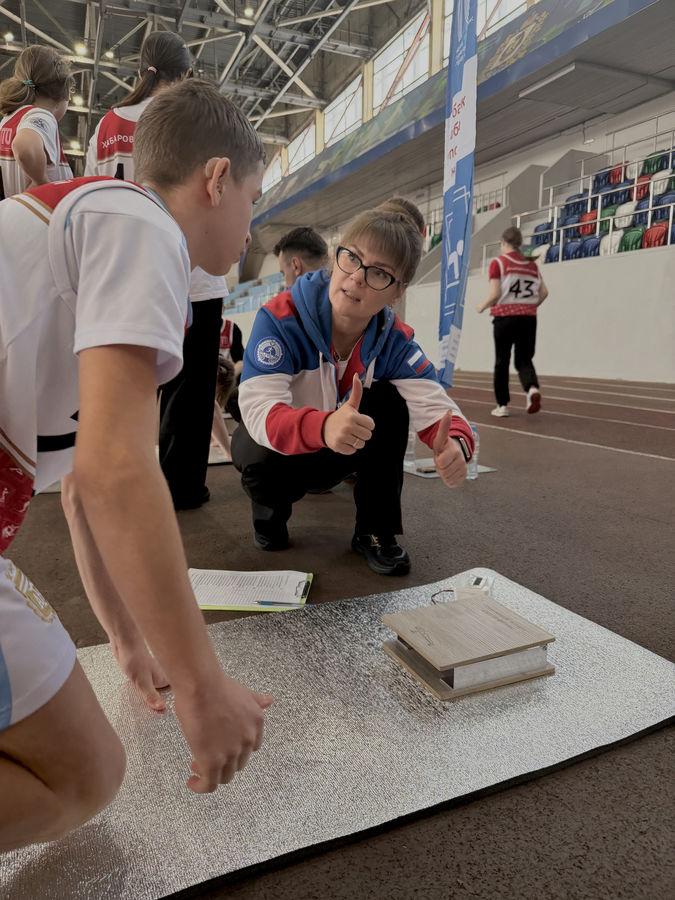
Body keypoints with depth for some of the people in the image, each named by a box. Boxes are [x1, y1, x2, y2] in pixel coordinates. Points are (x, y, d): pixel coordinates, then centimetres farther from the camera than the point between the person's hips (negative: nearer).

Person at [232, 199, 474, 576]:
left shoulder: (394, 340, -16)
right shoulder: (280, 319, -28)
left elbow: (435, 406, -23)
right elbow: (259, 410, -40)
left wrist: (457, 444, -49)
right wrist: (323, 426, -63)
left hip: (337, 455, 3)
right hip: (277, 444, -3)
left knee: (390, 400, -22)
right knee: (259, 455, -37)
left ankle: (376, 531, -8)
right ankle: (269, 511, 2)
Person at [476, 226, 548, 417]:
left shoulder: (498, 263, -4)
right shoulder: (531, 264, 10)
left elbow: (494, 295, -11)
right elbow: (544, 292, 5)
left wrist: (482, 306, 6)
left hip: (505, 317, -3)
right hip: (529, 318, 3)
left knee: (502, 361, 7)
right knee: (524, 359, 10)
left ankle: (502, 405, 11)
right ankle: (532, 388, -20)